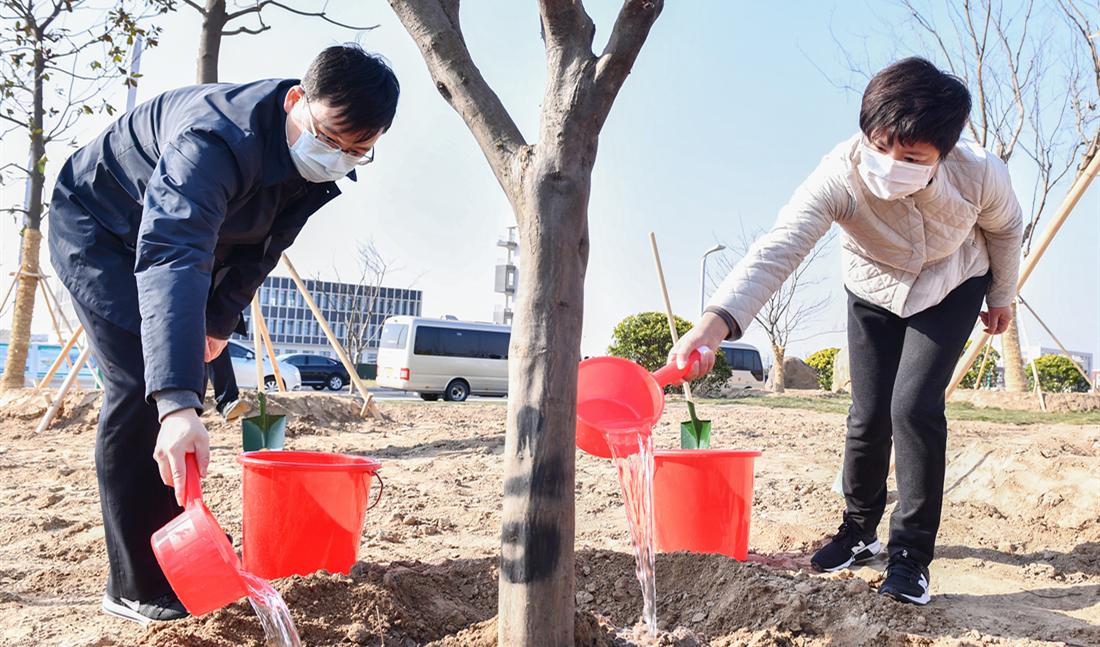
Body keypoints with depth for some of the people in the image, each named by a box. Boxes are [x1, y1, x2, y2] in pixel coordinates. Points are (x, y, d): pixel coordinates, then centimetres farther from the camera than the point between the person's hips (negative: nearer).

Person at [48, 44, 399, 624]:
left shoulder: (322, 169, -14)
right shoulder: (221, 138, -40)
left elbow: (260, 246, 3)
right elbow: (171, 260, -52)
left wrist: (221, 319, 6)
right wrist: (177, 404, -61)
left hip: (169, 231, 8)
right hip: (98, 227, -8)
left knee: (180, 386, 8)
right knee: (142, 385, -18)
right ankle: (139, 586, -9)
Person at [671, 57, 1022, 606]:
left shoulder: (982, 175, -32)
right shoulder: (839, 176, -37)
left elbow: (1006, 229, -7)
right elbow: (776, 249, -51)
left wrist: (1002, 297, 9)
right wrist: (715, 322, -67)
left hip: (952, 291, -1)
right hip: (873, 295, 1)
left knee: (914, 406, -17)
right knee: (868, 415, 0)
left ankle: (911, 553, -2)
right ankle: (859, 531, 25)